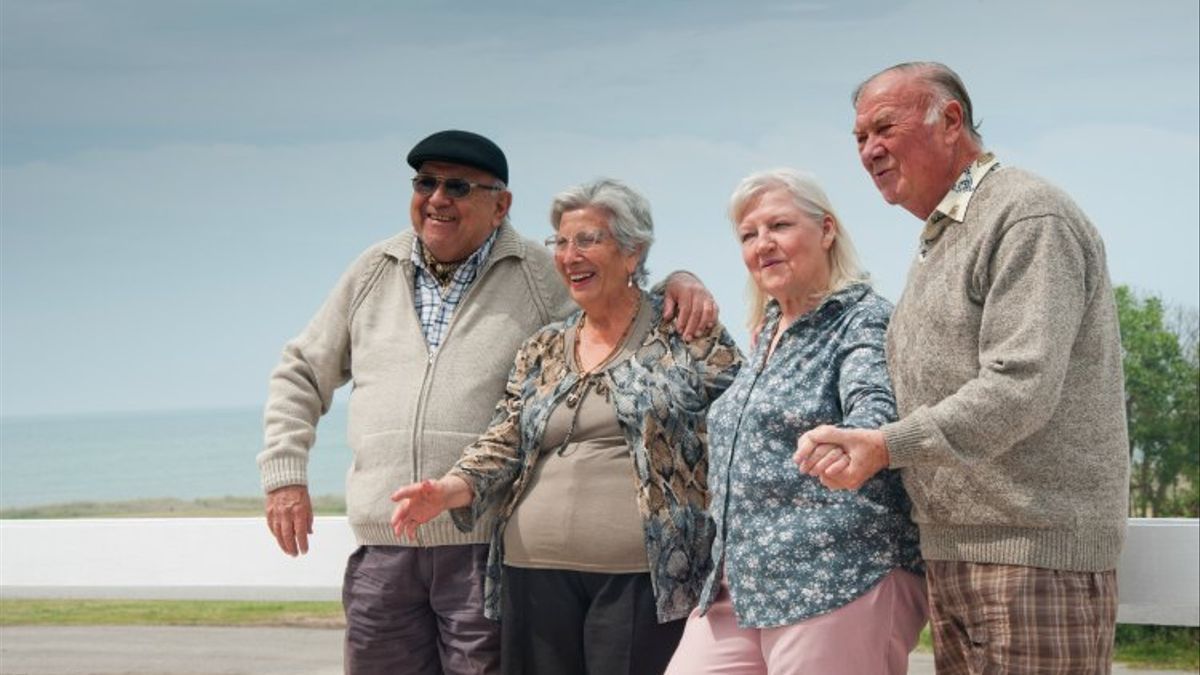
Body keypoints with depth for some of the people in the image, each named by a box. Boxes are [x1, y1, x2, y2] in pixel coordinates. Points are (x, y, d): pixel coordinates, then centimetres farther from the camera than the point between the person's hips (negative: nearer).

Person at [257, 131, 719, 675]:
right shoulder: (375, 273, 12)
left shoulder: (542, 275, 2)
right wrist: (284, 474, 10)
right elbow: (302, 374, 20)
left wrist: (683, 282, -12)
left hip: (487, 549, -3)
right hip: (381, 551, 4)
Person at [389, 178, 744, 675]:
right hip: (536, 574, 5)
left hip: (644, 578, -4)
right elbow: (505, 443, 9)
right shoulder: (543, 351, 17)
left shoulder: (688, 336, 4)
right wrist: (449, 490, -8)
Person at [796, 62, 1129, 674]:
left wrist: (886, 446, -21)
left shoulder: (1028, 217, -10)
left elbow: (1021, 389, -20)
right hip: (952, 554, 9)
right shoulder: (936, 243, 22)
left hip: (1034, 553, -9)